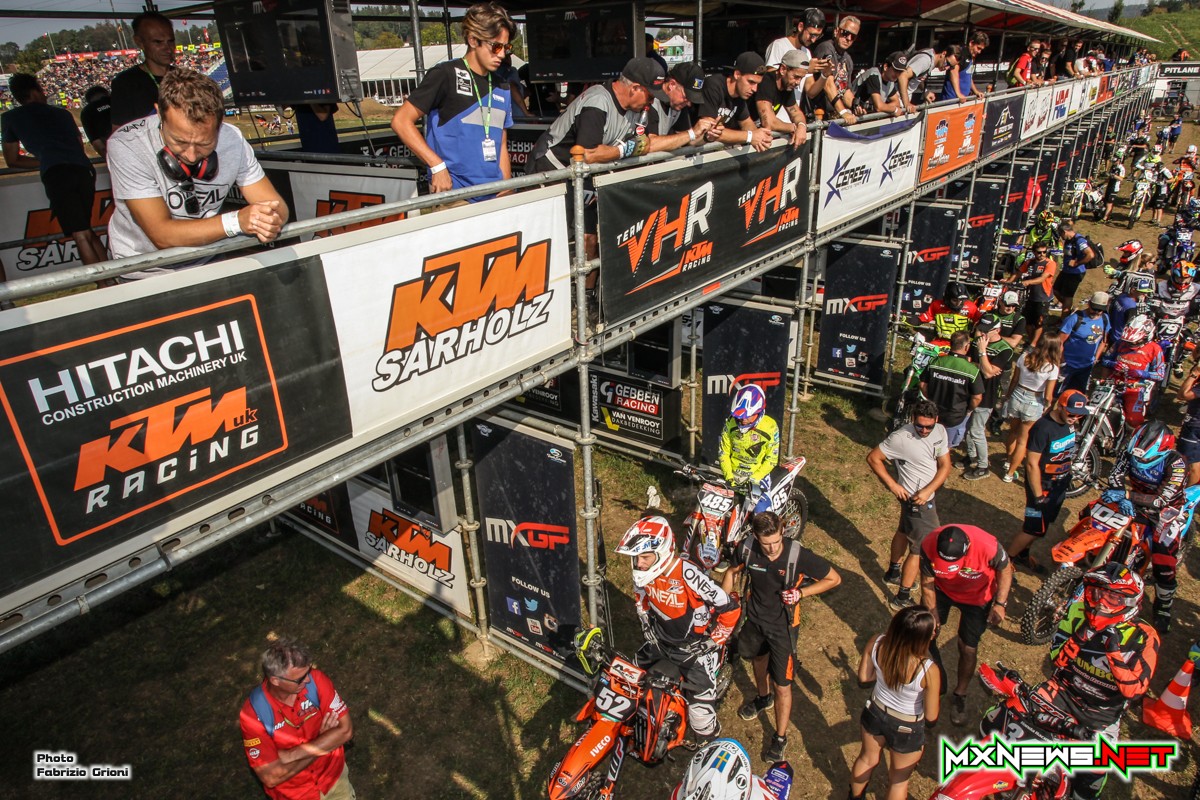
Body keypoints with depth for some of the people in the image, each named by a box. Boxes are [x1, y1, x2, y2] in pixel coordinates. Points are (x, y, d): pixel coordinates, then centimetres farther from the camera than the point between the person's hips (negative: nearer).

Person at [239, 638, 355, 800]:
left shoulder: (315, 679, -18)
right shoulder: (253, 712, -22)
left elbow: (345, 730, -19)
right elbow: (271, 777, -20)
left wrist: (290, 755, -22)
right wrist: (323, 741, -17)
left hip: (334, 776, 1)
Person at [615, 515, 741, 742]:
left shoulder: (689, 576, -33)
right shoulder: (642, 572, -13)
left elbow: (731, 609, -25)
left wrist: (713, 642, -15)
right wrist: (647, 627, 12)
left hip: (695, 648, -6)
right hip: (661, 641, 7)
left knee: (700, 714, -7)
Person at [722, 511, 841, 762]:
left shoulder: (798, 555, -30)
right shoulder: (746, 549, -22)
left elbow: (834, 578, -16)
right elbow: (733, 571, 1)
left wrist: (801, 592, -27)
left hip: (782, 625, -4)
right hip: (754, 618, 4)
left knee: (782, 685, 3)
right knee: (759, 658, 30)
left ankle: (780, 738, 25)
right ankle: (763, 697, 60)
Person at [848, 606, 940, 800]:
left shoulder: (875, 643, -26)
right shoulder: (928, 671, -37)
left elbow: (863, 677, -7)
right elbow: (931, 718, -21)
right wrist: (937, 695, -3)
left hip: (875, 713, 4)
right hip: (906, 729, -4)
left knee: (867, 759, 33)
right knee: (899, 779, 27)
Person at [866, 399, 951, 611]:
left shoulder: (940, 431, -6)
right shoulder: (900, 437, -26)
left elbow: (945, 465, -7)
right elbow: (873, 458, -19)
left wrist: (928, 490, -21)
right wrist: (892, 485, -21)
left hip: (926, 495, 8)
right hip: (915, 499, -8)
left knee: (905, 531, 26)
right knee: (920, 548, -3)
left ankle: (893, 573, 48)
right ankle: (902, 597, 8)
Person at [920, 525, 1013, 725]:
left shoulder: (988, 547, -40)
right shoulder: (929, 546, -35)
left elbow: (1005, 570, -15)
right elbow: (927, 586, -20)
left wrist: (1000, 603, -22)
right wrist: (934, 621, -16)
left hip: (976, 596, -1)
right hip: (942, 589, 2)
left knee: (968, 649, 4)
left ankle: (959, 696, 28)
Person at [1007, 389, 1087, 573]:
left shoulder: (1068, 423, -2)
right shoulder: (1043, 428, -27)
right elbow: (1032, 464, -26)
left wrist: (1067, 476, 20)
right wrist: (1038, 496, -23)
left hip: (1060, 484, 8)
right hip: (1043, 485, -8)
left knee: (1045, 522, 19)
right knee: (1035, 529, -1)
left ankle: (1022, 554, 37)